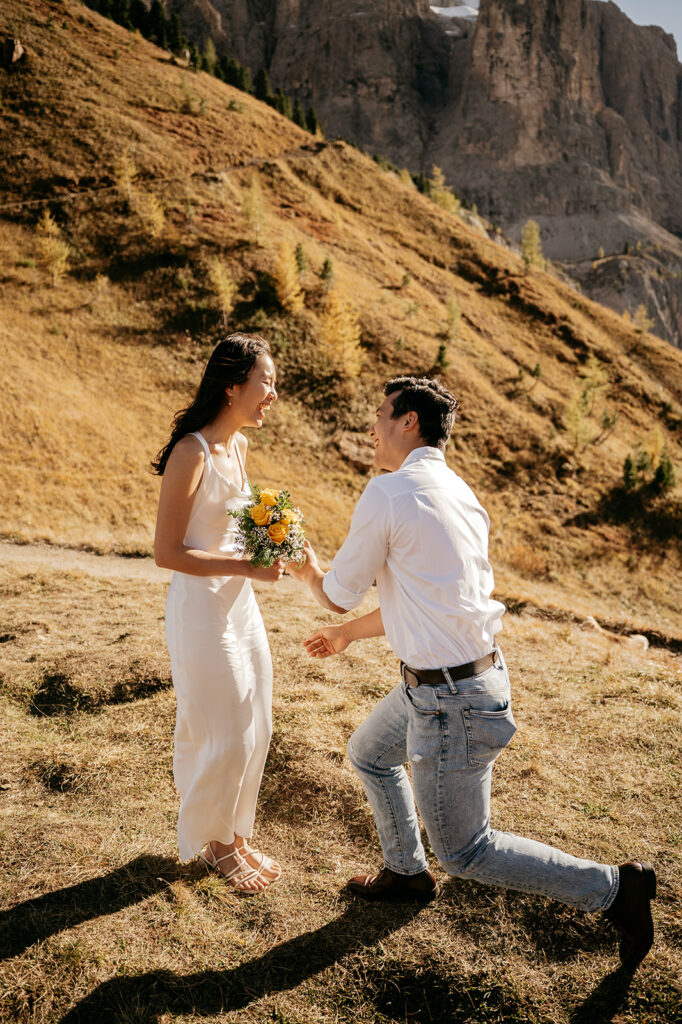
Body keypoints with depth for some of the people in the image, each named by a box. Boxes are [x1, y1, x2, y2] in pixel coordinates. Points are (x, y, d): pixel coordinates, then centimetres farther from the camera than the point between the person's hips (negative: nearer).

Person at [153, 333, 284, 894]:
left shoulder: (238, 445, 5)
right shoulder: (192, 452, -20)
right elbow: (167, 552, -20)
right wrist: (245, 567, -21)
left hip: (241, 603, 8)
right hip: (201, 607, -8)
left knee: (256, 731, 17)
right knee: (225, 737, 6)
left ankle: (236, 835, 37)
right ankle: (214, 841, 32)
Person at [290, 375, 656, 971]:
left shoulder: (387, 493, -18)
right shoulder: (459, 492, 9)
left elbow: (341, 594, -8)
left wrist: (307, 571, 15)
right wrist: (346, 634, 27)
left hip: (450, 697, -9)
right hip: (467, 669, 9)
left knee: (466, 851, 9)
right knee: (369, 753, 28)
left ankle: (614, 889, 16)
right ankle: (407, 872, 46)